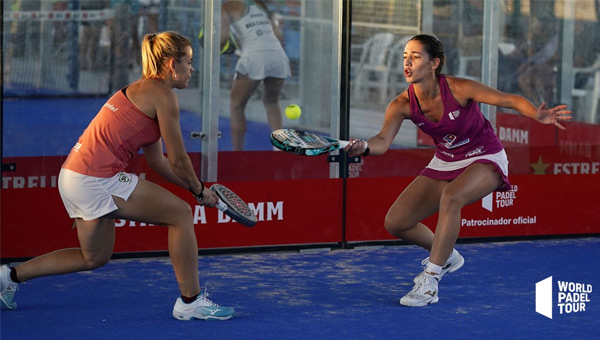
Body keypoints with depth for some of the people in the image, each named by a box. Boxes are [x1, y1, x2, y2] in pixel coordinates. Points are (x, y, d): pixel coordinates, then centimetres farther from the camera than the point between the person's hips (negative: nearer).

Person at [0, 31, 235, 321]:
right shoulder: (162, 94, -9)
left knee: (95, 257, 25)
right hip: (97, 180, -10)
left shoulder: (141, 90, 20)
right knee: (180, 213, -2)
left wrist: (192, 186, 21)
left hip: (73, 175, 10)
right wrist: (200, 191, 8)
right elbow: (178, 160, -7)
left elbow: (158, 161, 23)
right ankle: (190, 301, 4)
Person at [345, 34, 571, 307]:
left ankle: (430, 280, -27)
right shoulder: (401, 105, -16)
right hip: (444, 163, 5)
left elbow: (511, 100, -22)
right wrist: (364, 147, -54)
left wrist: (538, 115, -42)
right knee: (395, 223, -4)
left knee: (450, 197, -37)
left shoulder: (458, 89, -26)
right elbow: (383, 141, -30)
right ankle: (446, 256, 25)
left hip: (485, 159, -5)